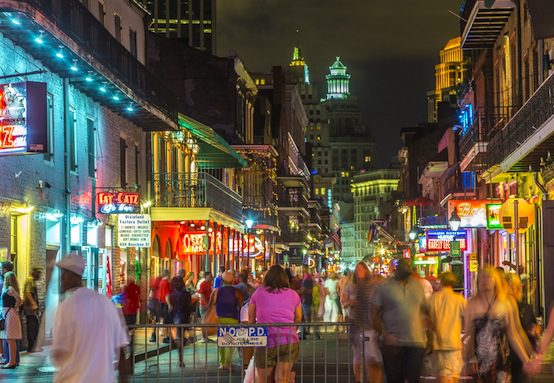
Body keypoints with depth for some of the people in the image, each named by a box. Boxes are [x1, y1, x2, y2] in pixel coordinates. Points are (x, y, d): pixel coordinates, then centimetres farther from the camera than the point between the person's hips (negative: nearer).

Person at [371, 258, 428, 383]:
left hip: (417, 343, 3)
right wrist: (384, 335, -14)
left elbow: (425, 311, 19)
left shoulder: (418, 286, 13)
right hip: (393, 344, -3)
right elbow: (374, 315, -1)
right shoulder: (383, 288, 1)